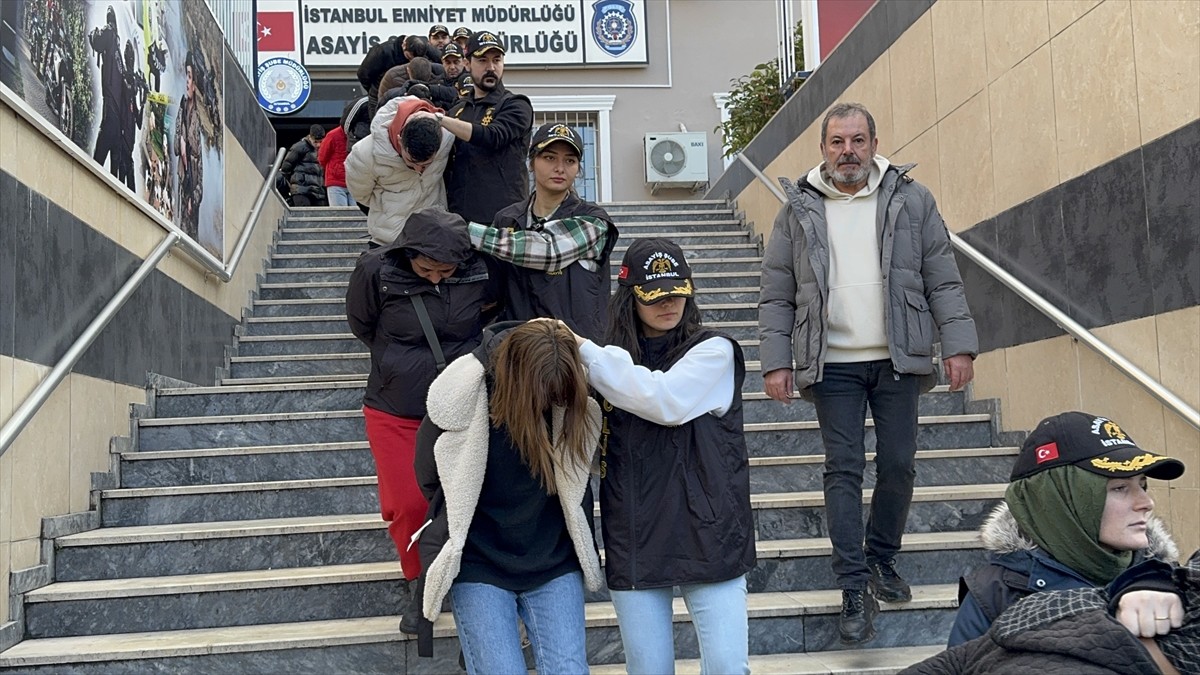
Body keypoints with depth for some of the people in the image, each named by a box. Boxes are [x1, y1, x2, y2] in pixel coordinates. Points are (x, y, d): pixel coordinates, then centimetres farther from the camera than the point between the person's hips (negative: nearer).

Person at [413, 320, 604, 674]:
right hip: (478, 562, -2)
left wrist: (582, 550, 6)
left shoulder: (576, 407, -11)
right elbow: (430, 476, -1)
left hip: (553, 562, 2)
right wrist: (460, 525, 9)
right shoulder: (462, 393, -18)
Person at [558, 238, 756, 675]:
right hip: (634, 545, 3)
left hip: (708, 538, -3)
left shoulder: (713, 352, -3)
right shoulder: (613, 366, 10)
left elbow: (666, 401, -21)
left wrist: (585, 350, -15)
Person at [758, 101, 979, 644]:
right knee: (843, 470, -2)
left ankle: (882, 561, 27)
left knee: (898, 466, 6)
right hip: (832, 365, -1)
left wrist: (958, 345, -4)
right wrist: (775, 362, -4)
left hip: (898, 360, 1)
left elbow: (943, 280, 4)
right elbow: (776, 297, 4)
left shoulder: (911, 201, 4)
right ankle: (856, 588, 1)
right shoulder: (798, 210, 4)